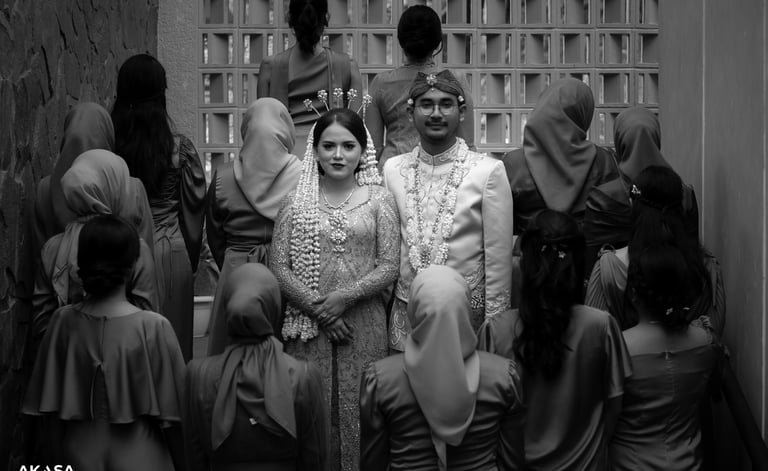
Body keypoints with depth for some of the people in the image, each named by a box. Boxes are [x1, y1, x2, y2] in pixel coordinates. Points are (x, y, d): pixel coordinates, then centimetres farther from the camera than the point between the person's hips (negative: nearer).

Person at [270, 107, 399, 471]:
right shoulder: (296, 202, 4)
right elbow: (279, 267, -1)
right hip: (309, 323, 1)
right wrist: (318, 309, -10)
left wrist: (345, 297, -14)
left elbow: (388, 266, -2)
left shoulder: (378, 199, 3)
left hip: (363, 322, 0)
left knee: (359, 408, 2)